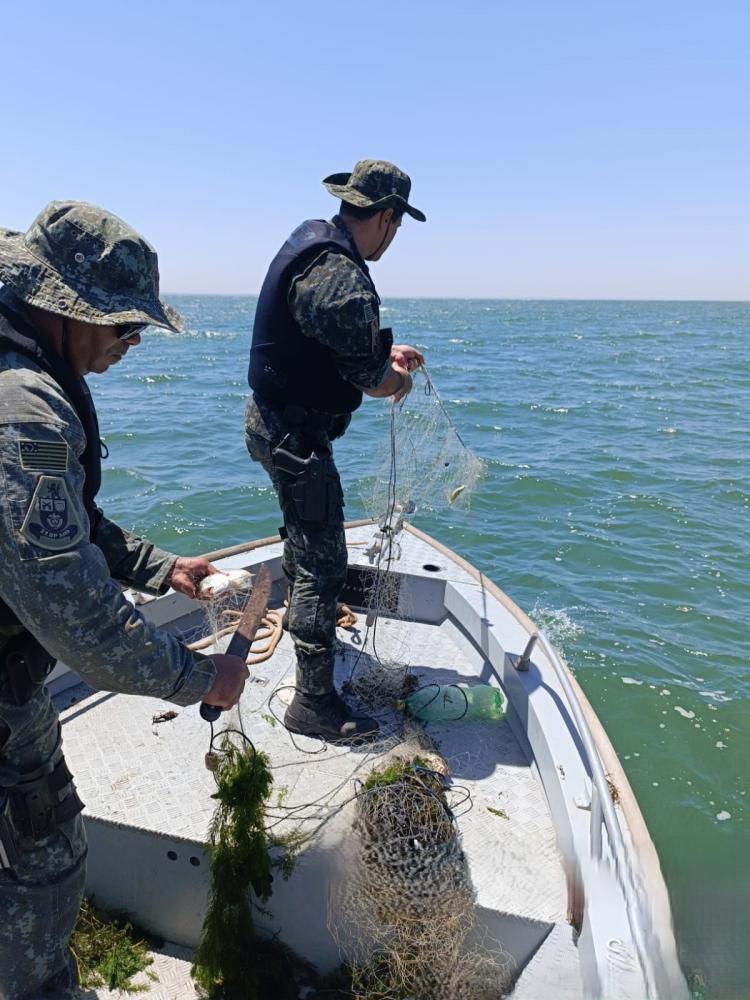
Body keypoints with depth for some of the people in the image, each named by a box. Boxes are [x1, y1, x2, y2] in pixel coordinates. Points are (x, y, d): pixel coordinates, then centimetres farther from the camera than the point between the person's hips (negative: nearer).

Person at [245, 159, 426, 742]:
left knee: (306, 529, 30)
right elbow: (372, 380, -24)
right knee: (324, 563, -6)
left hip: (277, 420, 11)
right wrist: (399, 378, -2)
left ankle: (302, 616, 55)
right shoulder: (338, 274, -26)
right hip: (295, 432, -11)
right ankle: (314, 703, 5)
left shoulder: (313, 241, 8)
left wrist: (386, 351, 15)